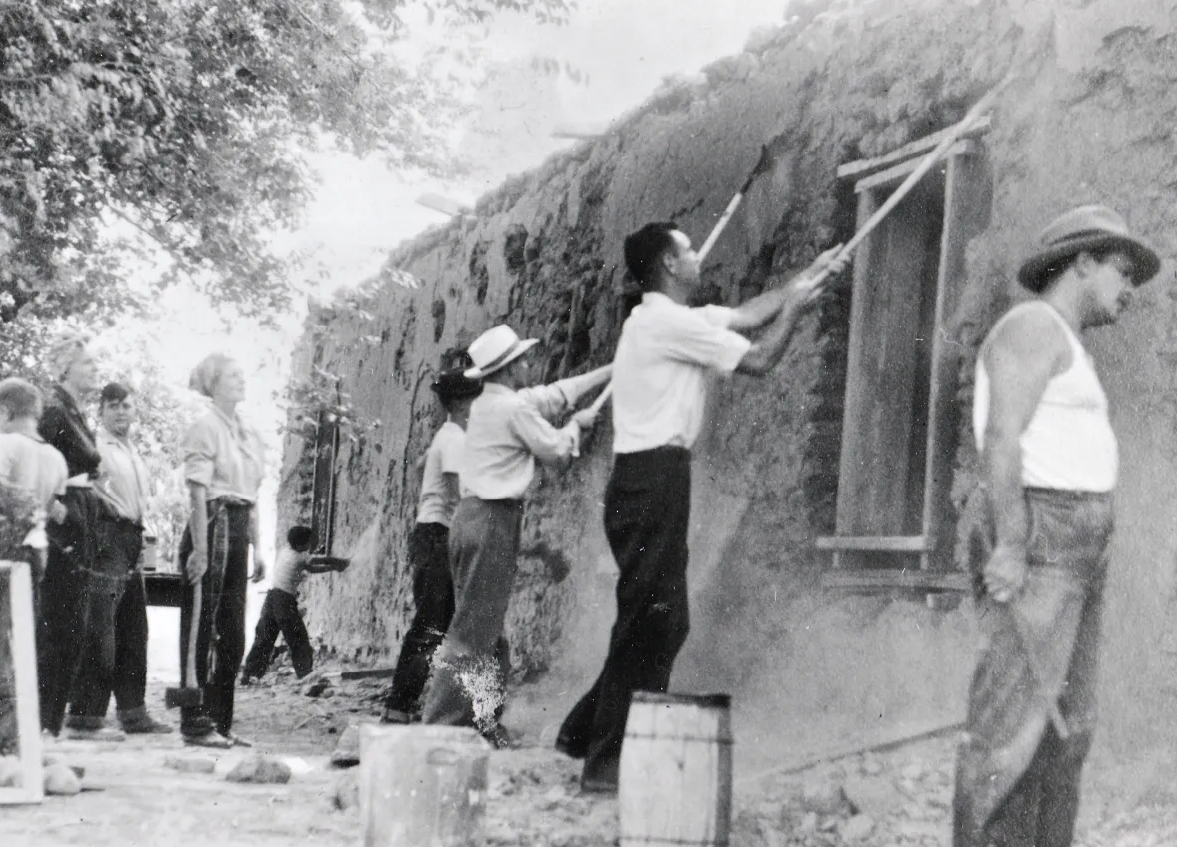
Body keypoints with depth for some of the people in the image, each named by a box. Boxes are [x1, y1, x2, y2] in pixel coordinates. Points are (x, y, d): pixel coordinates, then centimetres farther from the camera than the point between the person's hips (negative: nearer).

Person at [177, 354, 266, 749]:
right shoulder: (205, 427, -7)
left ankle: (220, 721, 17)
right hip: (213, 526, -8)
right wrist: (199, 549, -18)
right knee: (201, 628, -4)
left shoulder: (248, 433, 16)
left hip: (238, 530, 8)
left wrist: (256, 548, 16)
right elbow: (198, 493, -13)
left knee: (232, 634, 10)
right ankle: (195, 723, 0)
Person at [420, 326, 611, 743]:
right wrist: (577, 425, 18)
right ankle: (441, 722, -13)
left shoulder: (484, 404, 16)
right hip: (494, 520, -9)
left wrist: (611, 371, 30)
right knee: (474, 627, -10)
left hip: (470, 516, 9)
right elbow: (557, 452, -2)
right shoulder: (515, 408, -11)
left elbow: (554, 395, 24)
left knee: (485, 628, 12)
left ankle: (480, 721, 14)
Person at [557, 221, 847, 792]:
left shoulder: (670, 319, 19)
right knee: (649, 619, -8)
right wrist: (796, 307, 7)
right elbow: (759, 361, -7)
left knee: (663, 621, 14)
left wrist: (805, 278, 28)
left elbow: (749, 313, 27)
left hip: (649, 479, 10)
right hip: (654, 475, -10)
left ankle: (587, 732, 18)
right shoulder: (671, 322, -11)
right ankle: (608, 761, -5)